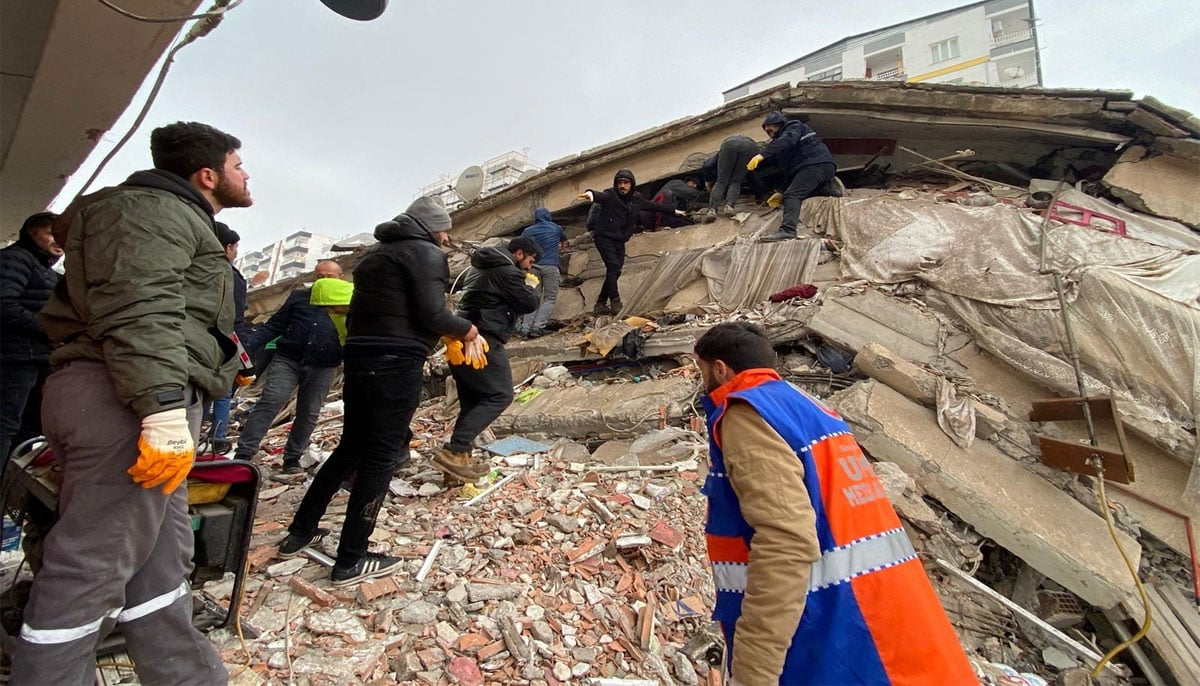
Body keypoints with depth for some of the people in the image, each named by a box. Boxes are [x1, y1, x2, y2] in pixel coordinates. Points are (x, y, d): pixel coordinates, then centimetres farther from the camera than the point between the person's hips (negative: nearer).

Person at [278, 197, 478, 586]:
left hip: (360, 357, 9)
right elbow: (431, 314, -15)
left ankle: (299, 533, 28)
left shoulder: (376, 254, 22)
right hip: (397, 363, -9)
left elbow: (357, 313, 20)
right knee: (380, 456, -3)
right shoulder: (426, 253, -4)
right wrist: (465, 329, 1)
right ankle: (351, 561, 4)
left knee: (351, 448, 19)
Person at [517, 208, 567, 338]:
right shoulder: (556, 228, 16)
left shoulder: (528, 231, 13)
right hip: (551, 266, -2)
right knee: (550, 298, 1)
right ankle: (538, 326, -13)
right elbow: (564, 242, 34)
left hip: (534, 266, 2)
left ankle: (526, 327, -4)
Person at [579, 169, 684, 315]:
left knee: (615, 272, 2)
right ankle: (615, 303, -22)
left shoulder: (636, 198, 7)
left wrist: (673, 211, 33)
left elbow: (653, 206, 23)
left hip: (620, 240, 6)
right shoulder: (610, 195, -12)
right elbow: (601, 196, -35)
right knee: (613, 266, -21)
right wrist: (591, 194, -60)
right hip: (604, 236, -6)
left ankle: (600, 305, 10)